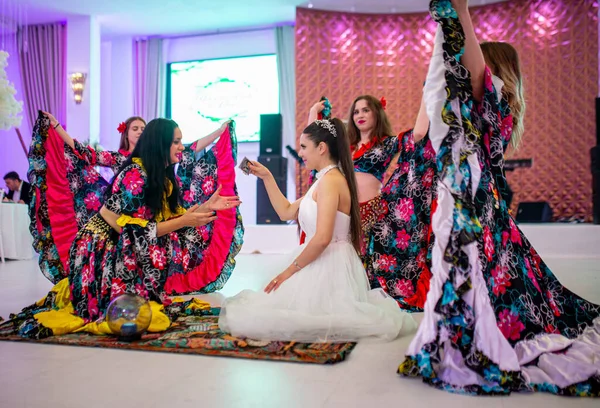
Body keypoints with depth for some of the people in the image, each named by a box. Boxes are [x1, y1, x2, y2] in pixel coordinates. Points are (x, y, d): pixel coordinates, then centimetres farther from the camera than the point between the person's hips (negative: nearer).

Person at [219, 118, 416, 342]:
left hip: (328, 266, -10)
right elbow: (286, 212, 19)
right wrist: (267, 177, 16)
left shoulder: (330, 180, -16)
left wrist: (290, 270, -13)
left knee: (263, 317, -11)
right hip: (324, 263, 10)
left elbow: (322, 238, -24)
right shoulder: (326, 180, 16)